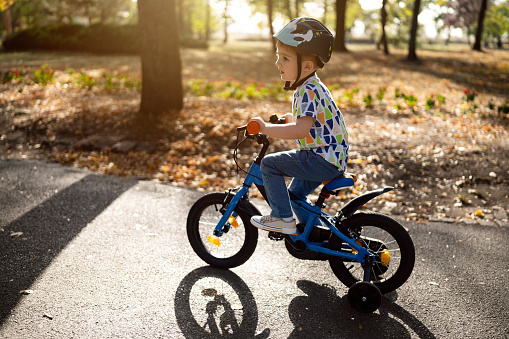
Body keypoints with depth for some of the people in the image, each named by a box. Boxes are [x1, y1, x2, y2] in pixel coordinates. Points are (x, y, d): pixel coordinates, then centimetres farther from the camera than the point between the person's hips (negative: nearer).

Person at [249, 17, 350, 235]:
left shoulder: (309, 91, -20)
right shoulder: (309, 87, 12)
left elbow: (301, 129, -34)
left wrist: (266, 128, -29)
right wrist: (290, 118, 26)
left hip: (325, 160, -11)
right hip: (333, 159, 11)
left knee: (270, 163, -12)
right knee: (295, 193, 28)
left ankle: (282, 218, -4)